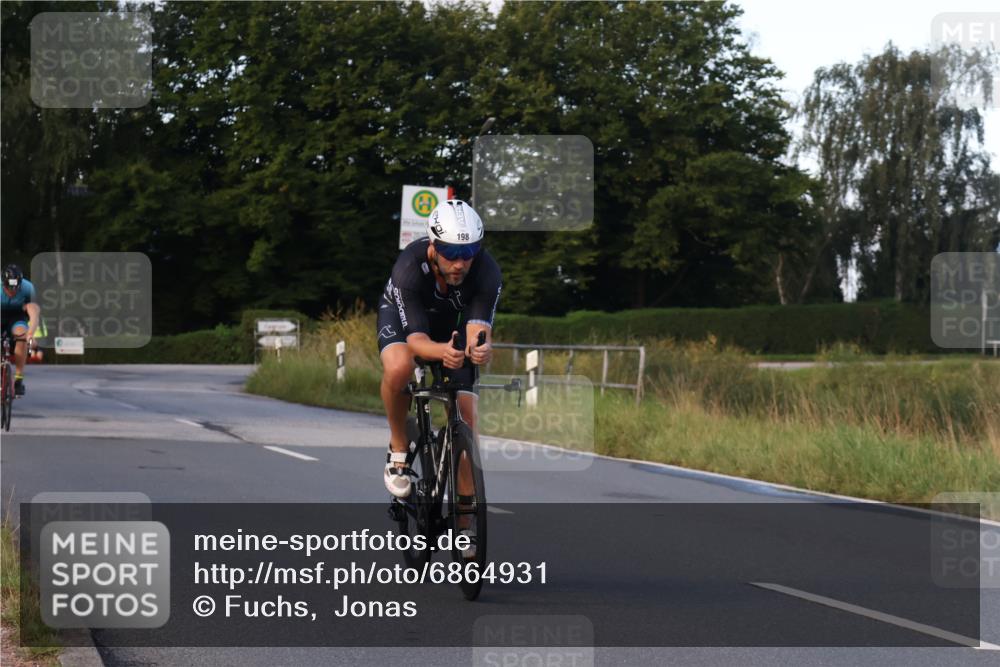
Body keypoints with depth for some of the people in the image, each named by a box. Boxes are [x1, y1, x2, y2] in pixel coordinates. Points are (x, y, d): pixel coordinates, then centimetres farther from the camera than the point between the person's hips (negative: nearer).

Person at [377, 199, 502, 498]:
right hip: (401, 314, -2)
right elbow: (415, 338, -42)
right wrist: (442, 352, -64)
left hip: (453, 322, 2)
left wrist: (480, 348, -65)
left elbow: (477, 329, -40)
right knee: (399, 368, -37)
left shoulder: (487, 271, -34)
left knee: (467, 411, -9)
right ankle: (398, 448, -10)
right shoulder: (409, 268, -39)